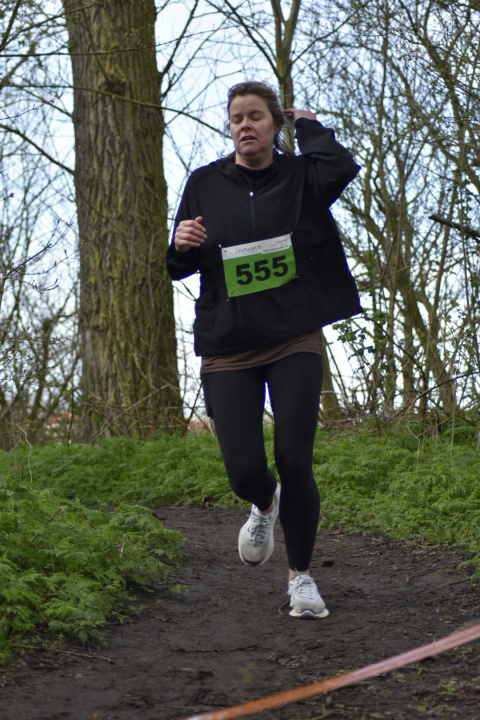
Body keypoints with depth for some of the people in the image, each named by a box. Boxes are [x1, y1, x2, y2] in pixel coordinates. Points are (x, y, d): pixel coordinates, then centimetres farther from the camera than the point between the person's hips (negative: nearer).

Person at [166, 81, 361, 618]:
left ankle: (301, 575, 11)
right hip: (227, 348, 1)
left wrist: (308, 125, -4)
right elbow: (180, 267, 11)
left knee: (294, 462, -10)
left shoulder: (300, 176, 2)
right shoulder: (205, 184, 6)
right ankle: (265, 507, 33)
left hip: (295, 340, -1)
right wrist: (181, 245, -12)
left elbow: (342, 167, -22)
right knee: (244, 471, -7)